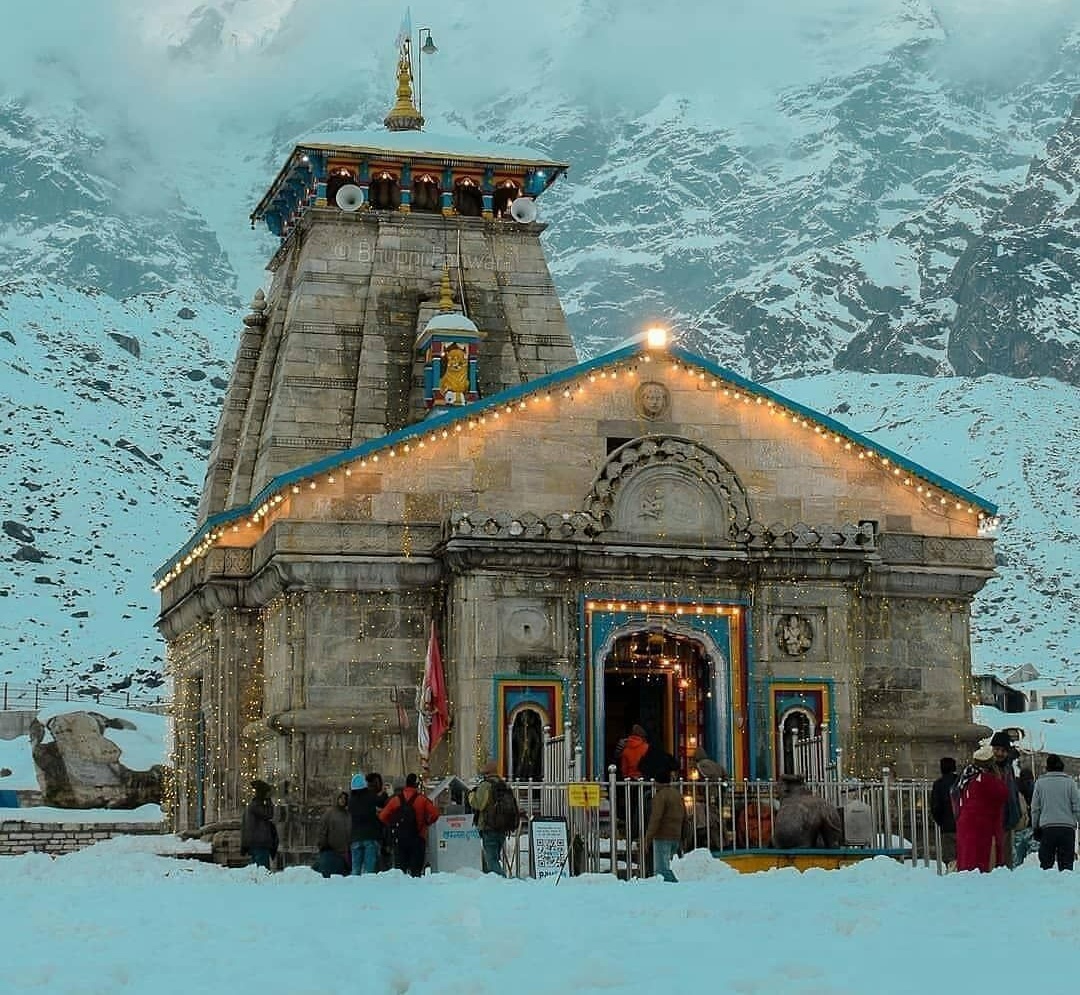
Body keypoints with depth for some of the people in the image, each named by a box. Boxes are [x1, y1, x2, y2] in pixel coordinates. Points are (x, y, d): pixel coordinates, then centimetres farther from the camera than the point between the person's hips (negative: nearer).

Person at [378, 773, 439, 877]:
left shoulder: (396, 799, 3)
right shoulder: (422, 799, -5)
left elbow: (383, 816, 0)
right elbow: (434, 814, -13)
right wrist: (426, 823, 5)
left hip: (399, 838, 2)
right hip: (417, 838, -2)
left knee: (400, 866, 7)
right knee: (416, 868, 0)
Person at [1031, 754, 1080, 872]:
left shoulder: (1040, 782, 3)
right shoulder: (1069, 782, 1)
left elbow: (1035, 809, 6)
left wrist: (1035, 827, 16)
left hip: (1047, 828, 0)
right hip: (1067, 827, 0)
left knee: (1045, 862, 6)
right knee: (1066, 863, 2)